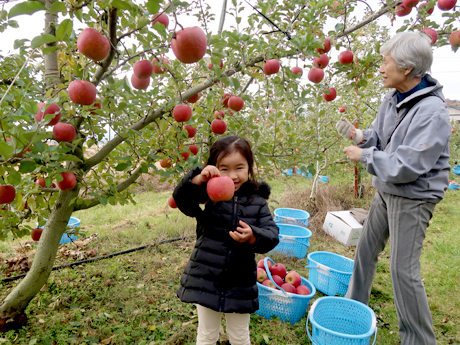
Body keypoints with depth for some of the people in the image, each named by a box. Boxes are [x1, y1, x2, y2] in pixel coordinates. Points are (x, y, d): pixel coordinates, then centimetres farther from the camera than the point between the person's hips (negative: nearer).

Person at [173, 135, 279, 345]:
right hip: (206, 280, -1)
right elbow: (181, 200, -20)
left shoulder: (257, 201, -6)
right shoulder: (209, 193, -9)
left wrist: (253, 237, -30)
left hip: (240, 284, 1)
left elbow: (272, 234, -10)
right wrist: (198, 179, -34)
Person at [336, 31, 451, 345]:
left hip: (413, 198, -8)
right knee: (366, 249, 17)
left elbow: (406, 167, -28)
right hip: (386, 190, 8)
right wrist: (361, 136, -11)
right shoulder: (392, 99, 0)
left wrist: (364, 155, -18)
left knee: (404, 270, -1)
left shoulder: (431, 111, -24)